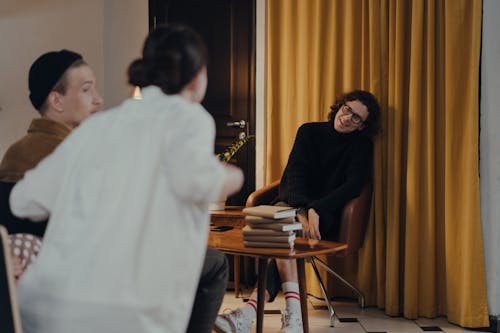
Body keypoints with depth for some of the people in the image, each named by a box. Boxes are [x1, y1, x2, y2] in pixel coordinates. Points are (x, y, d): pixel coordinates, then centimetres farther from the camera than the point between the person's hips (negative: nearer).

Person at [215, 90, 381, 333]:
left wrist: (314, 210, -26)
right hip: (291, 202, 2)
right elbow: (294, 173, -4)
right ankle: (293, 313, -51)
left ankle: (250, 311, -50)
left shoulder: (362, 147, 5)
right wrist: (301, 211, -25)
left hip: (325, 214, -2)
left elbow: (353, 186, -9)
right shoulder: (310, 132, 9)